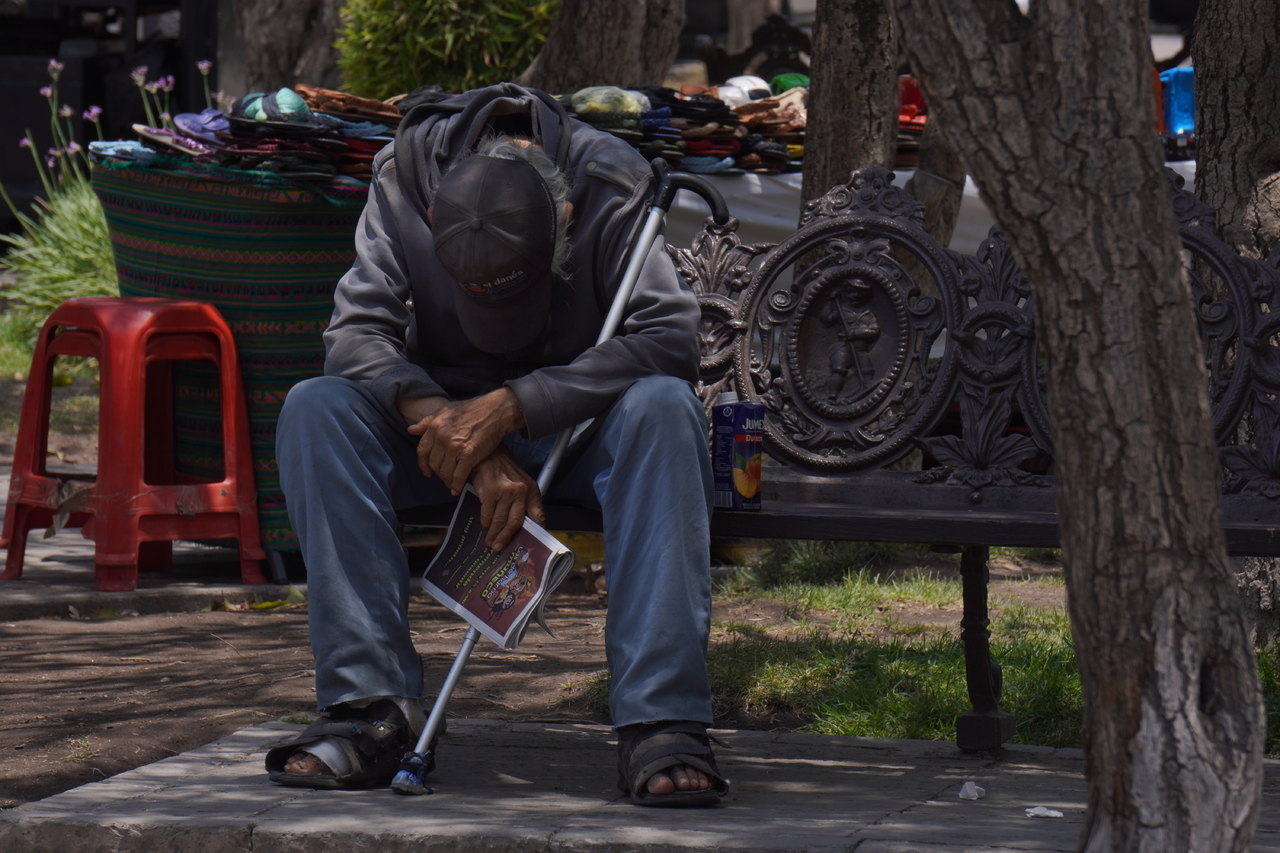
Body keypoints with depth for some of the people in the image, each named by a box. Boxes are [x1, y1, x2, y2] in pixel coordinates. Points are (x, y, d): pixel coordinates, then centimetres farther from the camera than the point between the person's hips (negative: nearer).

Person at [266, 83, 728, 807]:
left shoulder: (614, 186, -22)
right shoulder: (405, 177, -17)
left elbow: (670, 337, -31)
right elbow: (358, 332, -21)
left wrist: (511, 407, -37)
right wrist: (469, 441, -35)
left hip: (578, 428, -2)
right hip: (448, 408, 2)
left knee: (664, 408, -36)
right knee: (315, 409, -26)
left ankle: (662, 720, -38)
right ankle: (373, 706, -28)